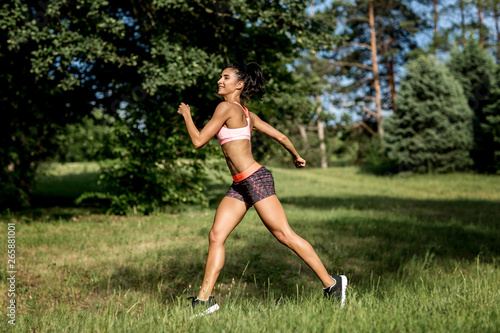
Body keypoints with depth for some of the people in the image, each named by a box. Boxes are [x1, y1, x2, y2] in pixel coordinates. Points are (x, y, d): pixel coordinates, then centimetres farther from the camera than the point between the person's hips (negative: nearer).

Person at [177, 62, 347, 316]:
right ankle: (204, 299, 4)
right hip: (240, 186, 10)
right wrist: (296, 156, 36)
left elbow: (198, 141, -9)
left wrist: (186, 115, 6)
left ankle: (331, 284, 4)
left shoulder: (227, 107, -10)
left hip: (255, 180, -10)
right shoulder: (246, 114, 16)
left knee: (285, 235, -5)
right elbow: (280, 136, 19)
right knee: (216, 236, 2)